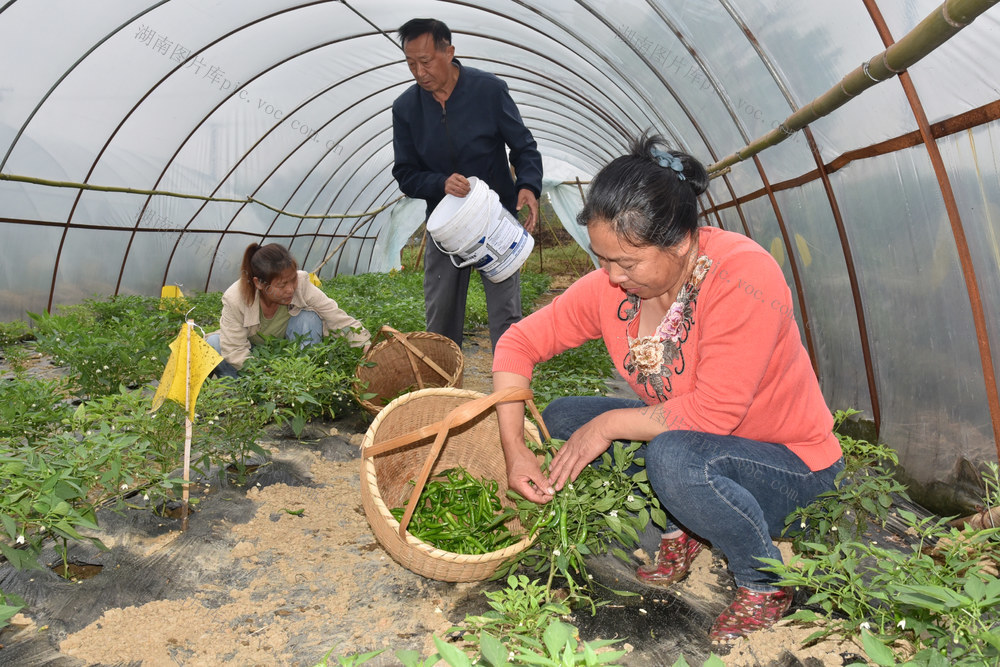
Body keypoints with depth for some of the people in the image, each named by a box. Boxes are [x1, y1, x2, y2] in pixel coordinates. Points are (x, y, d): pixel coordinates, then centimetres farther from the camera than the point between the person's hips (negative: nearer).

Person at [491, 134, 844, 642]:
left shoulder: (742, 275, -29)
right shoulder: (611, 284, -12)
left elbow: (714, 414, -30)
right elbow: (520, 341, -7)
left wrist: (611, 423, -22)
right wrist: (514, 451, -15)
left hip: (791, 464, -6)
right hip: (690, 440, 6)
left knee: (675, 456, -37)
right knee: (561, 418, -7)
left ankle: (766, 584, -6)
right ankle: (680, 530, 8)